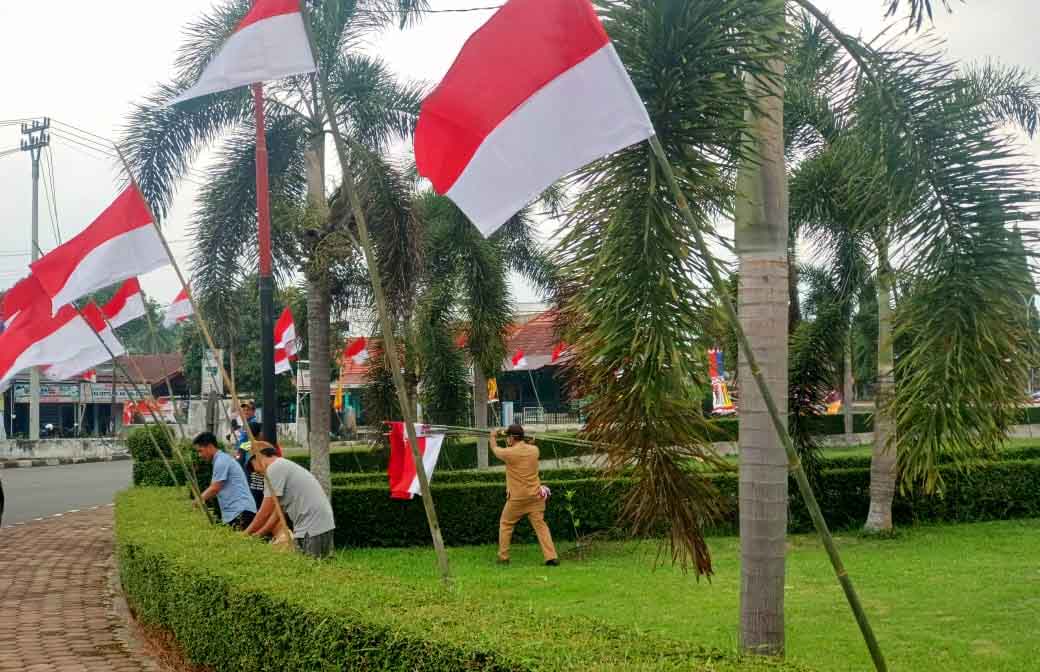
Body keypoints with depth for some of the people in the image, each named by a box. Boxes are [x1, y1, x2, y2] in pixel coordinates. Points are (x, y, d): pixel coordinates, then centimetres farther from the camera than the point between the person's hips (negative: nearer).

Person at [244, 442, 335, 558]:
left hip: (312, 529, -10)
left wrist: (246, 534, 4)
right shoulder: (284, 465, 21)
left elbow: (265, 512, -9)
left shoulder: (274, 469, -9)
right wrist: (257, 535, 18)